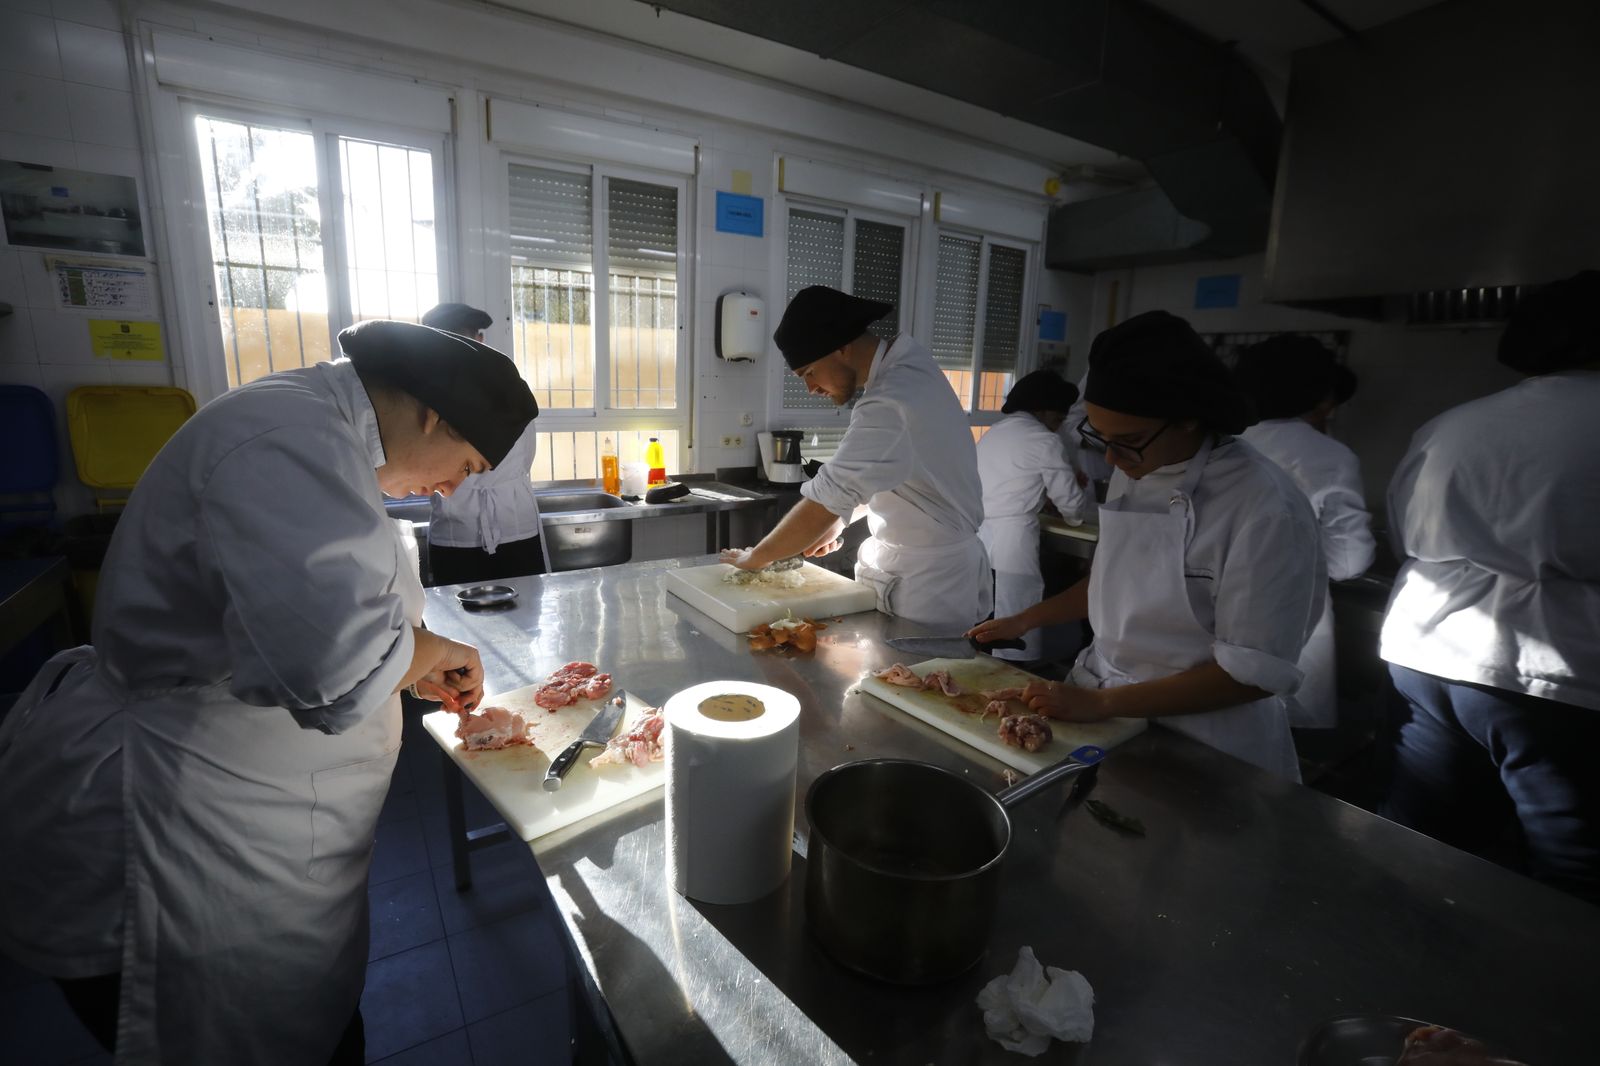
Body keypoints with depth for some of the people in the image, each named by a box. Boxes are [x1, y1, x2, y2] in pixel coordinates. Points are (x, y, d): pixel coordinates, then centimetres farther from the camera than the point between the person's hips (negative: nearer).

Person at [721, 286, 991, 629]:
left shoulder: (890, 404, -29)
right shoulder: (907, 363, 1)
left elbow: (820, 504, -26)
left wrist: (754, 558, -12)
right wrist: (839, 517, 3)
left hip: (930, 580, -8)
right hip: (916, 564, 8)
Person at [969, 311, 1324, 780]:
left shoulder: (1267, 511, -23)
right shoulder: (1132, 473, -3)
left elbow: (1253, 673, -20)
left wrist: (1101, 704, -22)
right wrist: (1025, 620, 7)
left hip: (1202, 742, -5)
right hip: (1104, 697, 6)